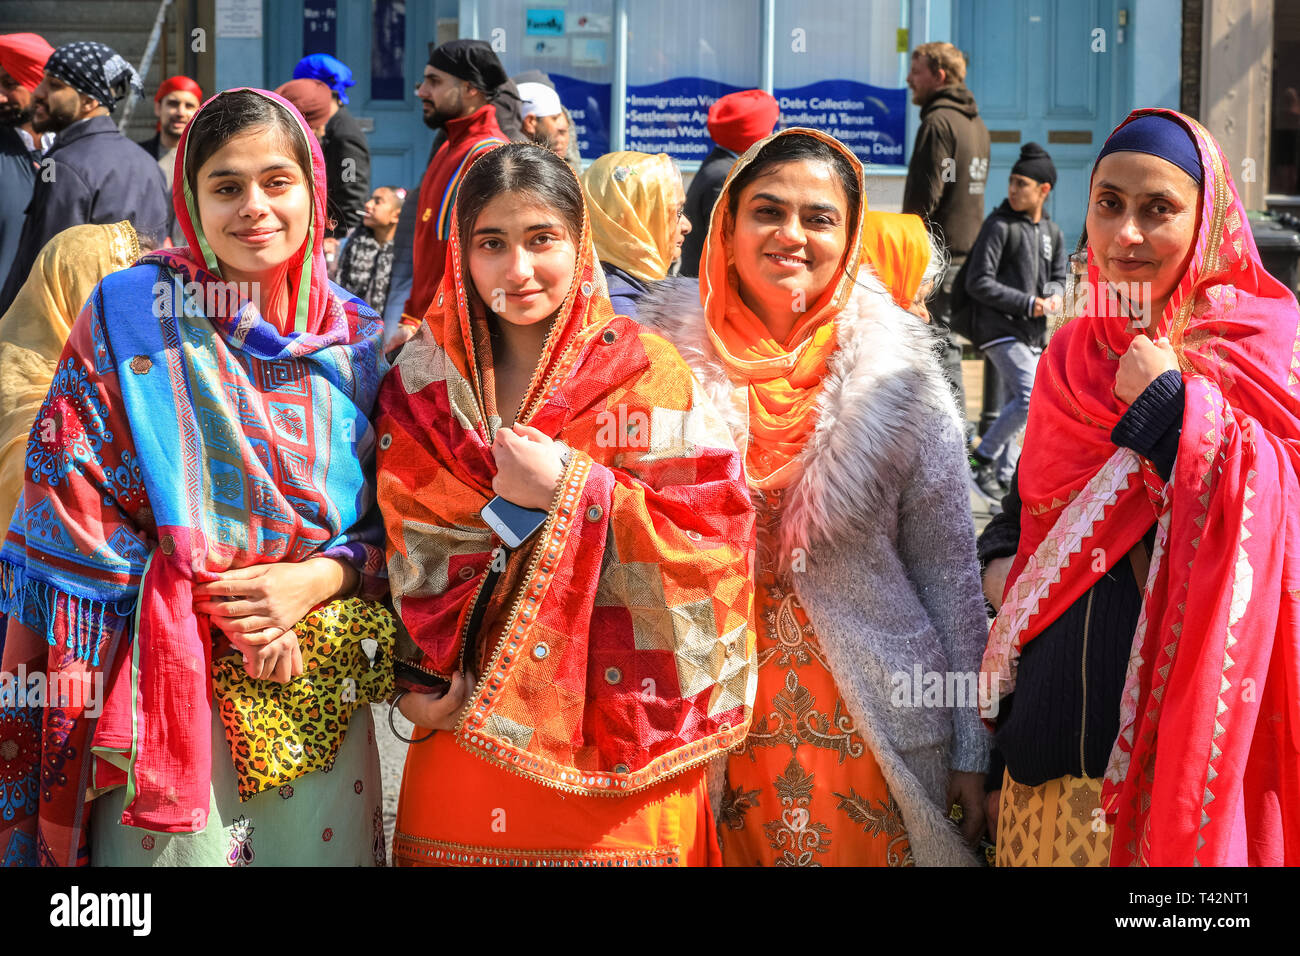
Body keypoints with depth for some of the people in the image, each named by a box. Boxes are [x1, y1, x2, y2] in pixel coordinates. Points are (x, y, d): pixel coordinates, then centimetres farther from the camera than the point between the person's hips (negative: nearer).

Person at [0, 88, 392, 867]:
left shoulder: (357, 338, 5)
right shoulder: (133, 315, -3)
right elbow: (73, 497, -5)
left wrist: (315, 581, -10)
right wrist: (220, 608, -10)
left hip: (322, 696, 3)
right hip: (169, 682, -3)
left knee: (318, 844, 10)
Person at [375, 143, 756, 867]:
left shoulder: (648, 375, -4)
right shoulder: (423, 385, 6)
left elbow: (716, 543, -12)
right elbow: (407, 555, 5)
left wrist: (570, 489, -18)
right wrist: (420, 685, -6)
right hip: (464, 724, 3)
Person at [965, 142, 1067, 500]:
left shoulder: (1052, 232, 11)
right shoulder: (999, 226, -9)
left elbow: (1058, 277, 21)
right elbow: (978, 283, -13)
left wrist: (1053, 296, -3)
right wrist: (1027, 303, -17)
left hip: (1032, 333, 7)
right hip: (1000, 328, -7)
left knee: (1015, 406, 10)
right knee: (1032, 397, -19)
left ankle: (1003, 478, 17)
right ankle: (981, 457, -7)